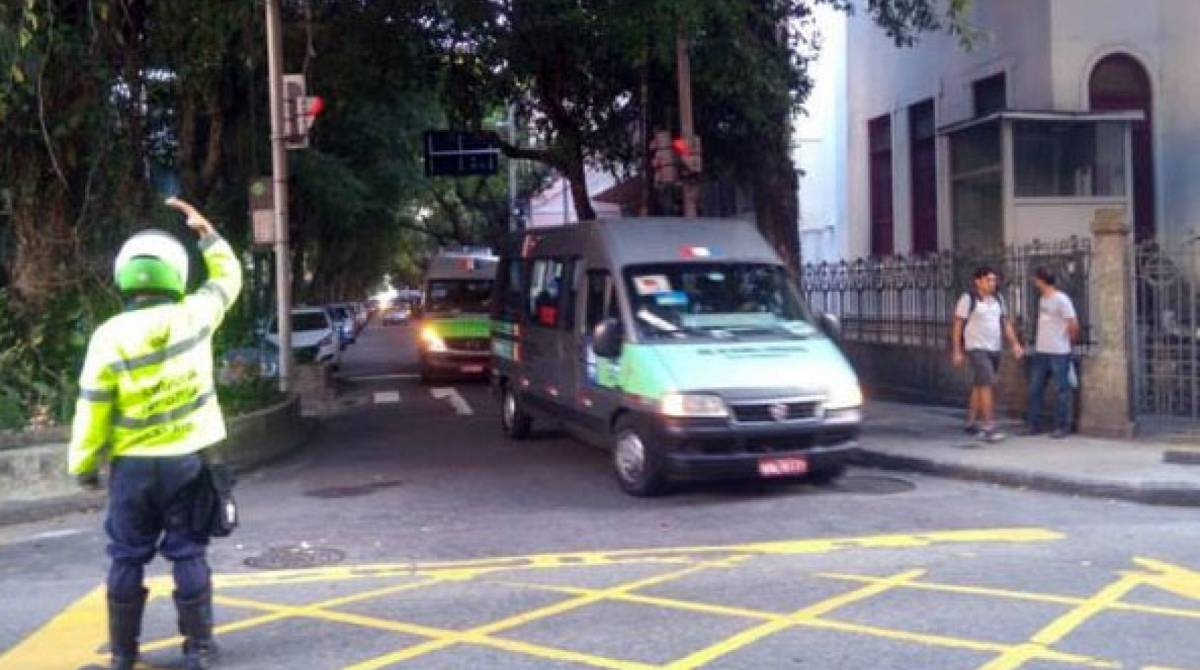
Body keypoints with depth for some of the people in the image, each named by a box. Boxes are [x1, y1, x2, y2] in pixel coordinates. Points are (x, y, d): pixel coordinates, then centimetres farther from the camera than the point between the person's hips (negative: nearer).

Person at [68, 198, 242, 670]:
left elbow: (92, 412, -7)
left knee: (127, 558, 11)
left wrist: (83, 466, 4)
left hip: (133, 464, -1)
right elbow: (228, 277, 13)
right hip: (187, 459, 1)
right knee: (188, 555, 7)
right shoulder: (195, 315, -8)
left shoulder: (109, 336, -12)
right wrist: (205, 231, 19)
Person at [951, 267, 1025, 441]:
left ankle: (971, 423, 22)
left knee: (978, 386, 13)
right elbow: (957, 326, -5)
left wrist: (1015, 343, 4)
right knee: (987, 384, -16)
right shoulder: (968, 299, -7)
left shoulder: (998, 299, 11)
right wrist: (957, 351, -7)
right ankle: (989, 427, -17)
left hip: (995, 349, 6)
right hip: (977, 348, -6)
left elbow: (1006, 323, 14)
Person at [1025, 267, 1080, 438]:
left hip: (1059, 353, -8)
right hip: (1040, 351, 8)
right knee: (1034, 389, 8)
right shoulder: (1042, 299, 11)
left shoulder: (1061, 299, -12)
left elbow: (1073, 324, -12)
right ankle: (1032, 424, 14)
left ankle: (1062, 427, 6)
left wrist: (1071, 340, 2)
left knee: (1061, 390, 0)